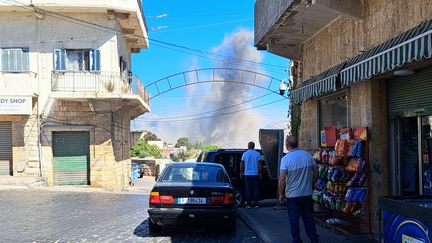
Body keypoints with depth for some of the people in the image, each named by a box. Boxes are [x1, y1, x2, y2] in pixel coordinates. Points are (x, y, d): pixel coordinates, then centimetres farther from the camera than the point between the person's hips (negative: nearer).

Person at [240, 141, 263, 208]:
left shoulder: (245, 154, 0)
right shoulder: (257, 154, -1)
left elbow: (241, 164, 3)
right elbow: (259, 164, -1)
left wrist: (241, 172, 11)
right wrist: (260, 173, 5)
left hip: (247, 174, 0)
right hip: (255, 174, 0)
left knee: (248, 189, 4)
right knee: (255, 189, 6)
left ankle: (249, 203, 3)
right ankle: (255, 203, 5)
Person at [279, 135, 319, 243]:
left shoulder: (285, 158, -15)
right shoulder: (308, 155, -3)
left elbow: (282, 179, -17)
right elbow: (315, 173, 6)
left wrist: (281, 194, -6)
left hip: (292, 195, -4)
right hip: (307, 193, 4)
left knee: (294, 219, 8)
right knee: (308, 217, 15)